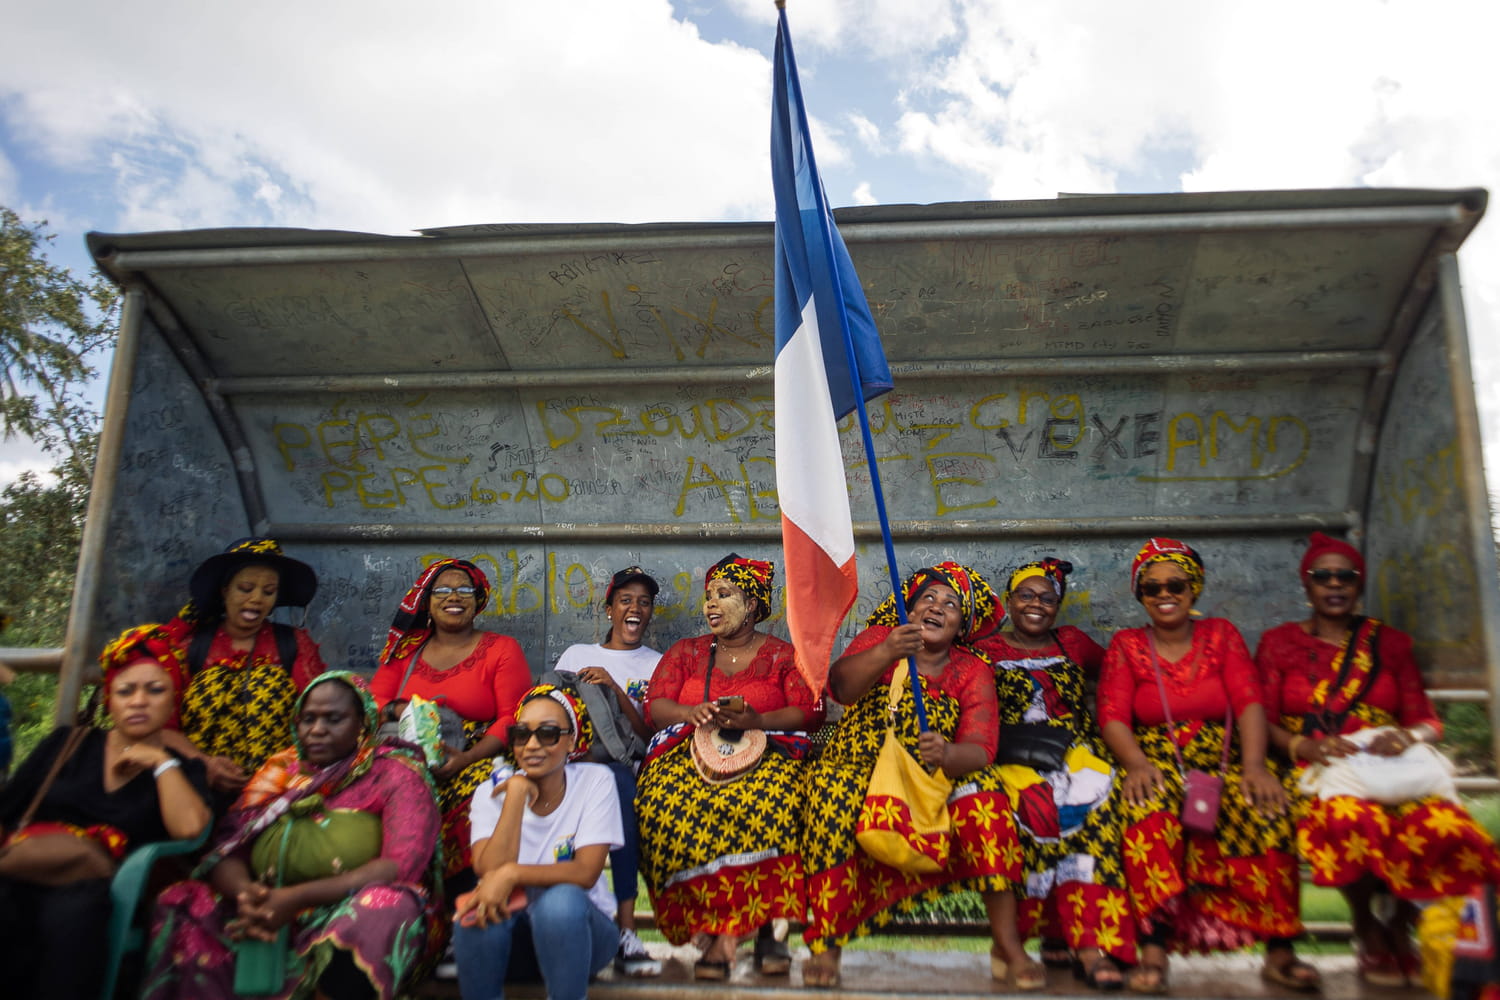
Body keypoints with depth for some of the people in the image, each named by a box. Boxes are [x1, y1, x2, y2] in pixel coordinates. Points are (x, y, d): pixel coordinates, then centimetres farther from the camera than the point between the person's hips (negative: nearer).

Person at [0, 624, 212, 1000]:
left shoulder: (183, 769, 11)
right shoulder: (67, 742, 19)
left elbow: (189, 827, -9)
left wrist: (161, 762, -2)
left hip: (93, 891, -1)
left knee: (72, 913, -35)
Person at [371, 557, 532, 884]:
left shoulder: (502, 649, 7)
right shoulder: (406, 650, 17)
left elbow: (512, 718, -2)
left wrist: (467, 758, -17)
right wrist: (405, 711, -10)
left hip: (477, 762, -2)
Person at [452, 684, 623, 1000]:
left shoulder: (595, 781, -9)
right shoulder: (493, 791, -3)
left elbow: (586, 872, -19)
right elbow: (489, 871, -19)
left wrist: (512, 874, -31)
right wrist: (517, 793, -22)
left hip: (577, 928, -1)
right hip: (510, 937, 1)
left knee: (561, 901, -33)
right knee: (481, 908, -30)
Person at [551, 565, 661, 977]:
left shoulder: (657, 665, 16)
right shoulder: (576, 654, 21)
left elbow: (648, 733, 3)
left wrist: (615, 688, -10)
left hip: (624, 762, 0)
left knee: (619, 781, -38)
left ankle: (625, 930, -37)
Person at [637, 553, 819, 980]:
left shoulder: (785, 654, 13)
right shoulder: (686, 652, 21)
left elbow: (809, 711, 0)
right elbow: (655, 707, 9)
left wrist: (757, 720, -17)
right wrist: (691, 713, -13)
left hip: (766, 751, -2)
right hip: (690, 750, 2)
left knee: (763, 802, -37)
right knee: (669, 804, -32)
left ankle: (766, 926, -24)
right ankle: (720, 932, -26)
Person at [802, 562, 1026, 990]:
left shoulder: (973, 671, 4)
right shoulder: (879, 639, 2)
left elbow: (980, 749, -12)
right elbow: (840, 686, -20)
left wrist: (948, 754, -36)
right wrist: (885, 654, -40)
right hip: (863, 772, -1)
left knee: (983, 787, -27)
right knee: (832, 789, -32)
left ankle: (1007, 945, -18)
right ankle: (826, 944, -21)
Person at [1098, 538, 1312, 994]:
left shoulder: (1221, 635, 13)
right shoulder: (1126, 645, 10)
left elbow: (1249, 702, -1)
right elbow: (1113, 716, -2)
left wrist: (1254, 767, -18)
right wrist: (1137, 764, -23)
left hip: (1222, 764, 2)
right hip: (1158, 766, -1)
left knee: (1266, 807, -31)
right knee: (1148, 806, -35)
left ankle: (1279, 948, -20)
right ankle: (1153, 948, -36)